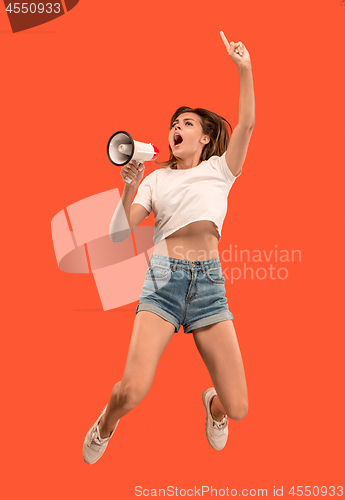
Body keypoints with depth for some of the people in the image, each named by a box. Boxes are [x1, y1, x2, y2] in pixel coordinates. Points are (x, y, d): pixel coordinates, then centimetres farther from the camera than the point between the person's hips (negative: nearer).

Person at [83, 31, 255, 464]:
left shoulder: (220, 169, 17)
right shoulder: (156, 179, 16)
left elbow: (246, 124, -1)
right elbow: (118, 233, 7)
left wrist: (244, 68, -7)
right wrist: (129, 187, -7)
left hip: (210, 281, 1)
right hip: (163, 277, 0)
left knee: (238, 408, -4)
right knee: (132, 392, -17)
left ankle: (213, 405, 35)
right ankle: (105, 426, 20)